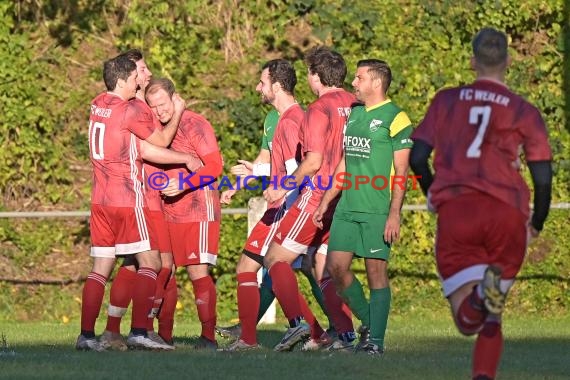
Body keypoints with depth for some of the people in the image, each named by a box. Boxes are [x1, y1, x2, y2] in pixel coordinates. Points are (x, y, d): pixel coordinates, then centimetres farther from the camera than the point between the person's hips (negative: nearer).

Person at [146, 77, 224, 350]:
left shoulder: (194, 124, -6)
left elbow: (215, 165, -11)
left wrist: (184, 184, -21)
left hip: (198, 211, -7)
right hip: (168, 213, 7)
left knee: (197, 271, -10)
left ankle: (208, 336, -6)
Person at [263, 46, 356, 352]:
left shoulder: (319, 109, -13)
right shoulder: (355, 106, 8)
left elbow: (314, 162, -19)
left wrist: (284, 187, -6)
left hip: (318, 196, -7)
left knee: (276, 259, 2)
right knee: (325, 271, 12)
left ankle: (296, 323, -12)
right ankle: (345, 333, 0)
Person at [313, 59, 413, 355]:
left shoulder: (395, 118, -6)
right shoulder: (353, 114, 16)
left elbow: (401, 171, -10)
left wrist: (394, 214, -16)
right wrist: (325, 203, 18)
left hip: (377, 211, -7)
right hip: (347, 207, 7)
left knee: (376, 272, -5)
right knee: (336, 266, 2)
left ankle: (376, 339, 1)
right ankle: (367, 321, 19)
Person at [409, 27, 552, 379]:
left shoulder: (446, 101, 14)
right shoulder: (524, 111, 10)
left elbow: (417, 157, 7)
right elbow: (543, 177, 5)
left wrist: (434, 195, 26)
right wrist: (536, 225, 21)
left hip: (455, 209, 0)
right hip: (507, 212, 0)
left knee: (468, 320, -4)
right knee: (491, 317, 17)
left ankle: (480, 293, -38)